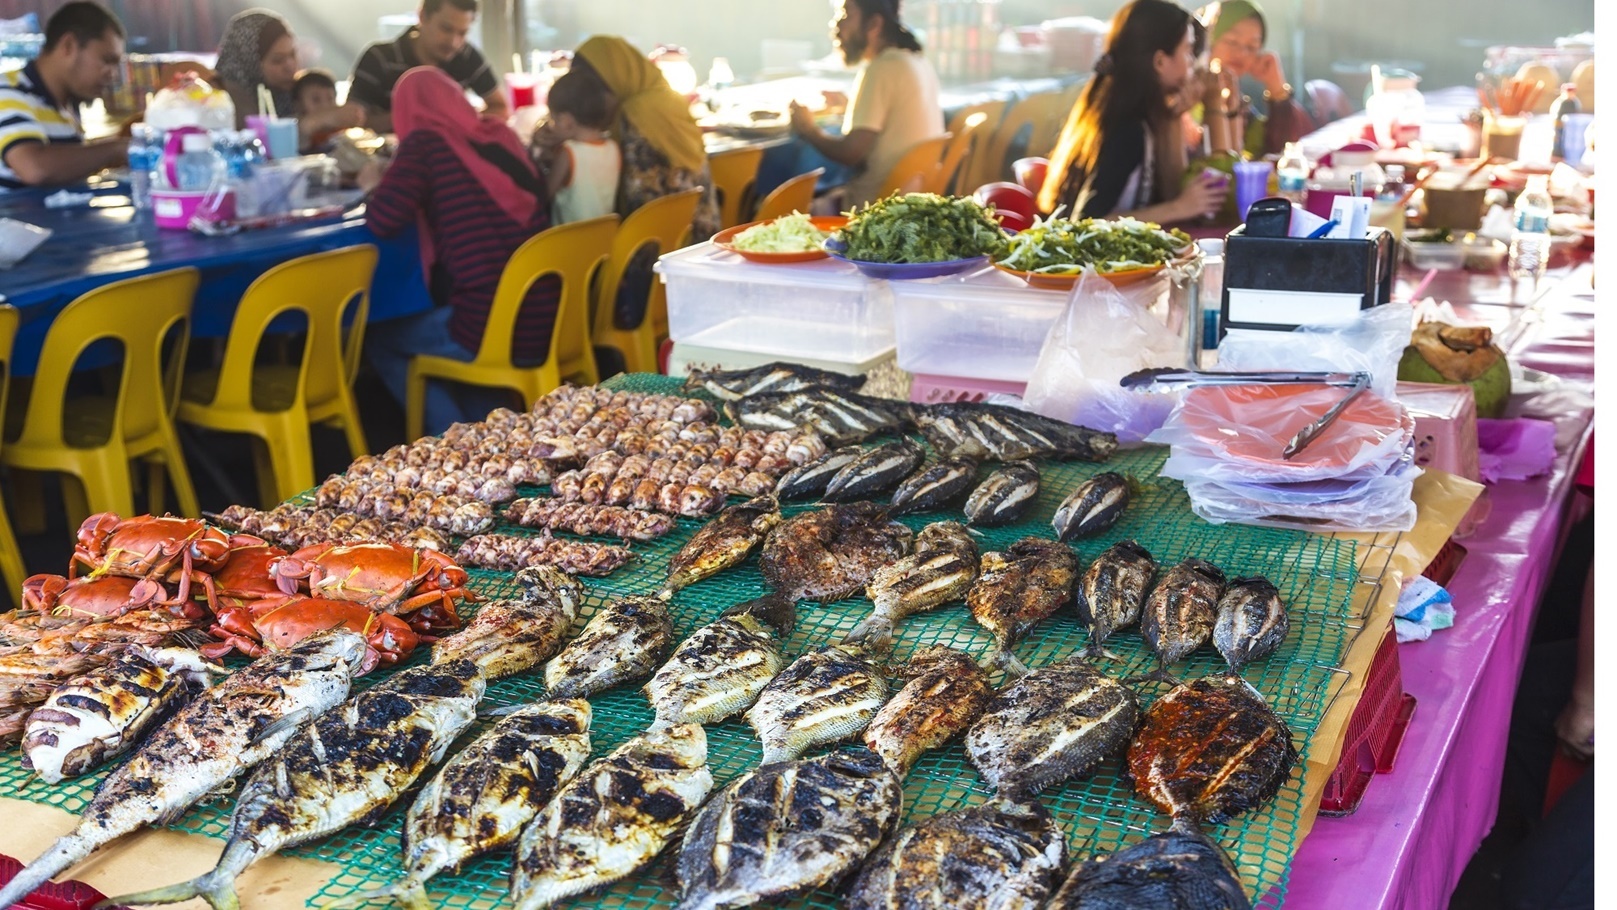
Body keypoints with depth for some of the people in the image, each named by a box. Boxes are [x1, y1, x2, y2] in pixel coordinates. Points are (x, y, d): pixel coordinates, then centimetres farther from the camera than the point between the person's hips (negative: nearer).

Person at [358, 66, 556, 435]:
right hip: (547, 326, 7)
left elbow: (383, 222, -10)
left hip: (489, 330, -6)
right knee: (421, 324, 34)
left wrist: (373, 185, 12)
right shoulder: (502, 136, 14)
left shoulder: (425, 143, -3)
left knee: (379, 340, 21)